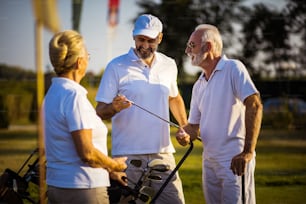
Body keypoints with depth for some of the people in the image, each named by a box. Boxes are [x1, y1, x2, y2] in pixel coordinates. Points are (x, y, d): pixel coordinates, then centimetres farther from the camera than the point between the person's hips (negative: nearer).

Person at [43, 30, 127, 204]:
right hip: (83, 189, -9)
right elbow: (87, 153, -20)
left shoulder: (52, 93, 12)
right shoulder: (74, 95, -17)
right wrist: (114, 165, -1)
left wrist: (108, 170, 21)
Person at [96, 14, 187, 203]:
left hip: (162, 152, 3)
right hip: (127, 156, -3)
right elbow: (100, 112, -4)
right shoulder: (116, 67, -2)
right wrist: (114, 108, -25)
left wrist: (186, 127, 20)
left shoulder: (169, 65, 11)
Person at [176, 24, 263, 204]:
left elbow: (254, 105, -17)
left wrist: (248, 151, -23)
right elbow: (195, 124, 21)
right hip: (209, 162, 8)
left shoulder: (233, 68, -7)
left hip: (236, 161, -8)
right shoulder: (199, 85, 17)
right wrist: (185, 134, -5)